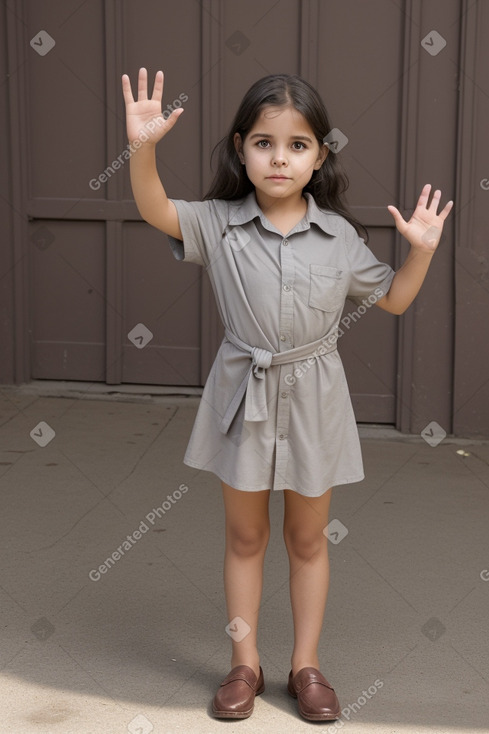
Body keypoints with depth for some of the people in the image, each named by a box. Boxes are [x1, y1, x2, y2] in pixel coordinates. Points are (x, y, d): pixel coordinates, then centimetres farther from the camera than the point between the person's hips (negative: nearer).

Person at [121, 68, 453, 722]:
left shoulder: (339, 235, -4)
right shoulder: (219, 224, -8)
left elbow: (393, 300, 8)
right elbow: (156, 211, -24)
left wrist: (421, 251, -8)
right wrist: (143, 149, -40)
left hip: (312, 398, 1)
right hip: (243, 397, 0)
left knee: (308, 537, 13)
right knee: (245, 535, 12)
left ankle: (306, 664, 27)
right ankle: (245, 662, 27)